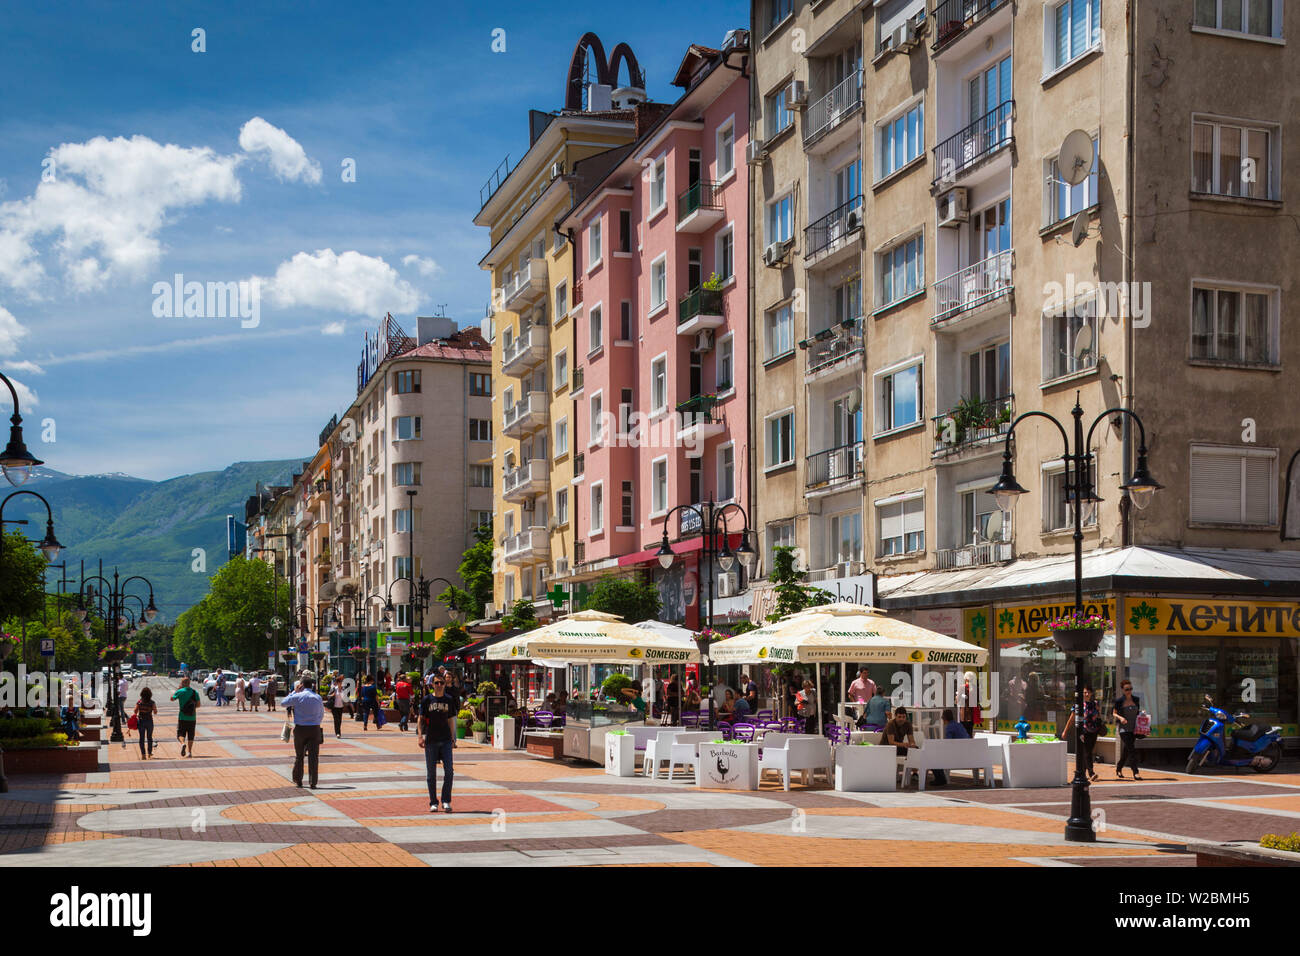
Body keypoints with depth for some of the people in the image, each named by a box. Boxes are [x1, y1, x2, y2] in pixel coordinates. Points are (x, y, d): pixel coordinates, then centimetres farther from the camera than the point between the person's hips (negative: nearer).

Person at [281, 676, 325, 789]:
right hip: (314, 729, 0)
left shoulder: (297, 696, -8)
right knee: (313, 756, 1)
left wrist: (294, 692, 14)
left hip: (300, 729, 0)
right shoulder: (318, 698, -2)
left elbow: (284, 702, 7)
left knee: (299, 756, 14)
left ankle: (298, 780, 24)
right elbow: (322, 713, 10)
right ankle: (313, 783, -3)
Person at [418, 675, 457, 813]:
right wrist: (420, 735, -10)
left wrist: (452, 739, 10)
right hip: (430, 740, -1)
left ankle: (446, 801, 0)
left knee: (448, 770, -7)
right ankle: (433, 803, 11)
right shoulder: (427, 700, 1)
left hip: (446, 740, 1)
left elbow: (450, 720, 13)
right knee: (431, 773, 3)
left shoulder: (449, 700, 7)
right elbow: (420, 719, 2)